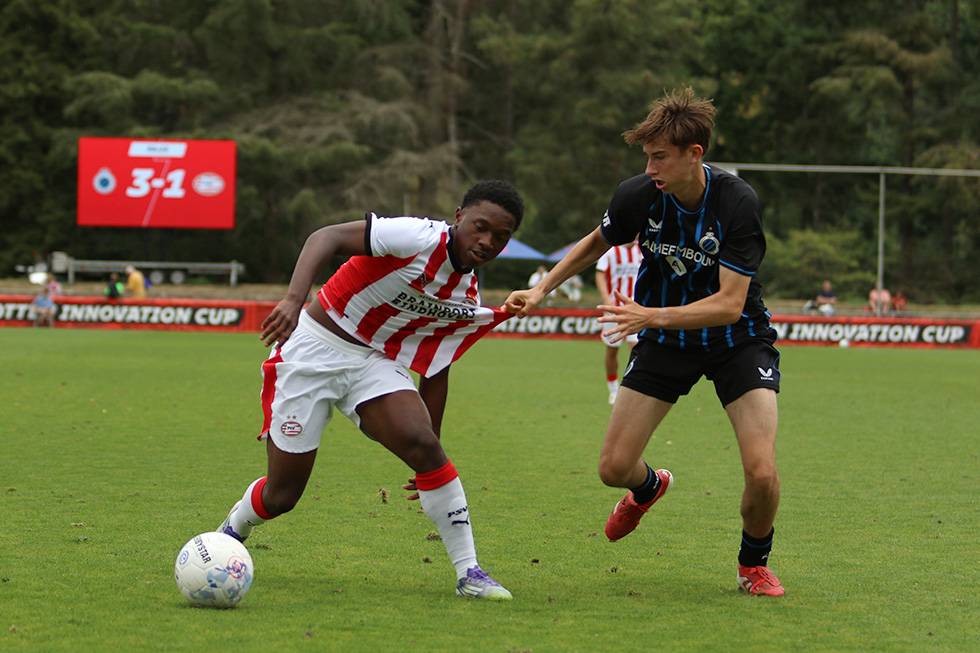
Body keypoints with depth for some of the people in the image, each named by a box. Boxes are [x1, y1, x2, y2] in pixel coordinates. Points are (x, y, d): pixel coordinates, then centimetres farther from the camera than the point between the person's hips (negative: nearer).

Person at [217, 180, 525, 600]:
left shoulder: (467, 303, 1)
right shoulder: (419, 239, -22)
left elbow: (434, 372, 13)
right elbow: (327, 237, -30)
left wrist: (429, 456, 15)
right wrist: (294, 299, -45)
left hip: (373, 362, 5)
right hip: (312, 349, -5)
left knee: (422, 443, -23)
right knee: (281, 495, 0)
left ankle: (468, 572, -14)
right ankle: (231, 532, 37)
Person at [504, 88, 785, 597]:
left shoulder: (737, 203, -26)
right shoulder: (638, 195, -15)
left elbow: (729, 303, -28)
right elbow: (597, 242, 8)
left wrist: (652, 316, -36)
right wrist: (541, 291, -1)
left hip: (736, 340, -3)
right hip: (664, 342, 3)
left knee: (761, 472, -20)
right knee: (614, 468, -3)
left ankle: (754, 563, 11)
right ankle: (648, 487, 37)